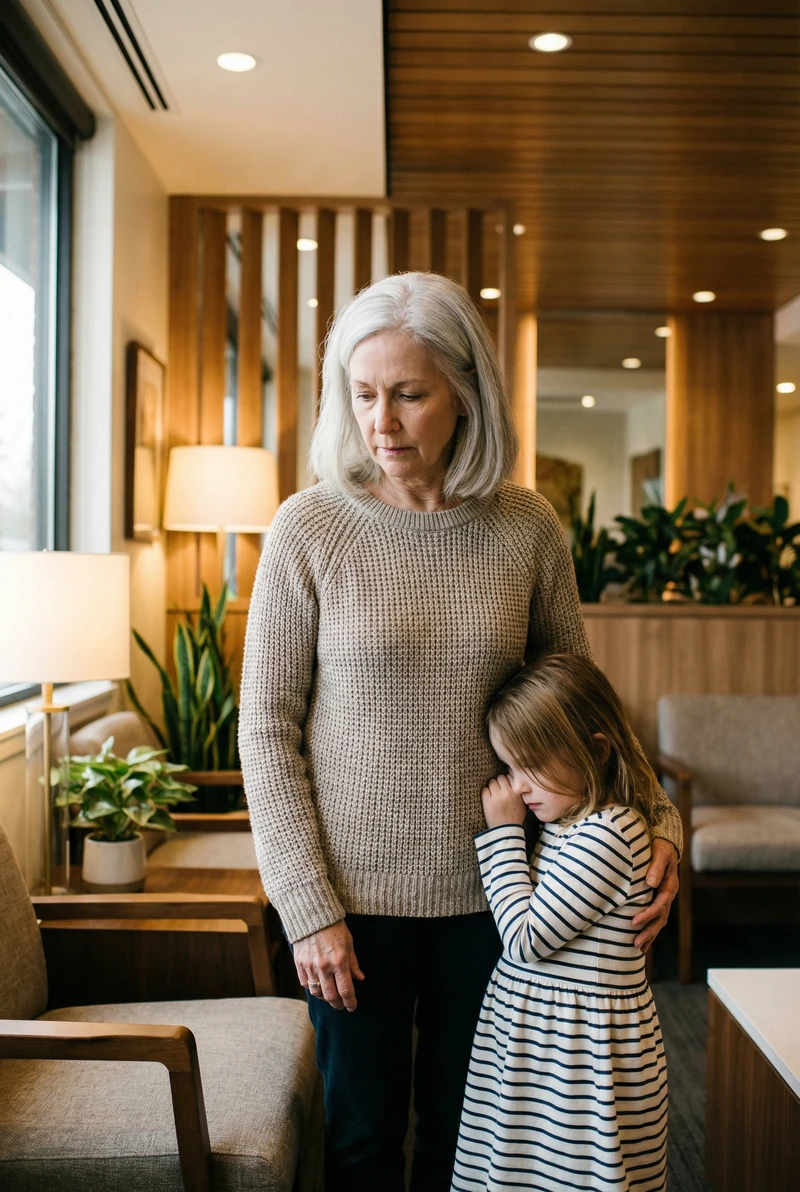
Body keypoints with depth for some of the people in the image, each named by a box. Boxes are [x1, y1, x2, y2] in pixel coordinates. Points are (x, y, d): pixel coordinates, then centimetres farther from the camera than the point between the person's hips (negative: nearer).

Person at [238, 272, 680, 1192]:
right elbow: (267, 729, -7)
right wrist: (308, 906, -10)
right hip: (353, 892, -1)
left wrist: (655, 818, -8)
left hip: (487, 889, 2)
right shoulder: (310, 528, -10)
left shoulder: (527, 527, -5)